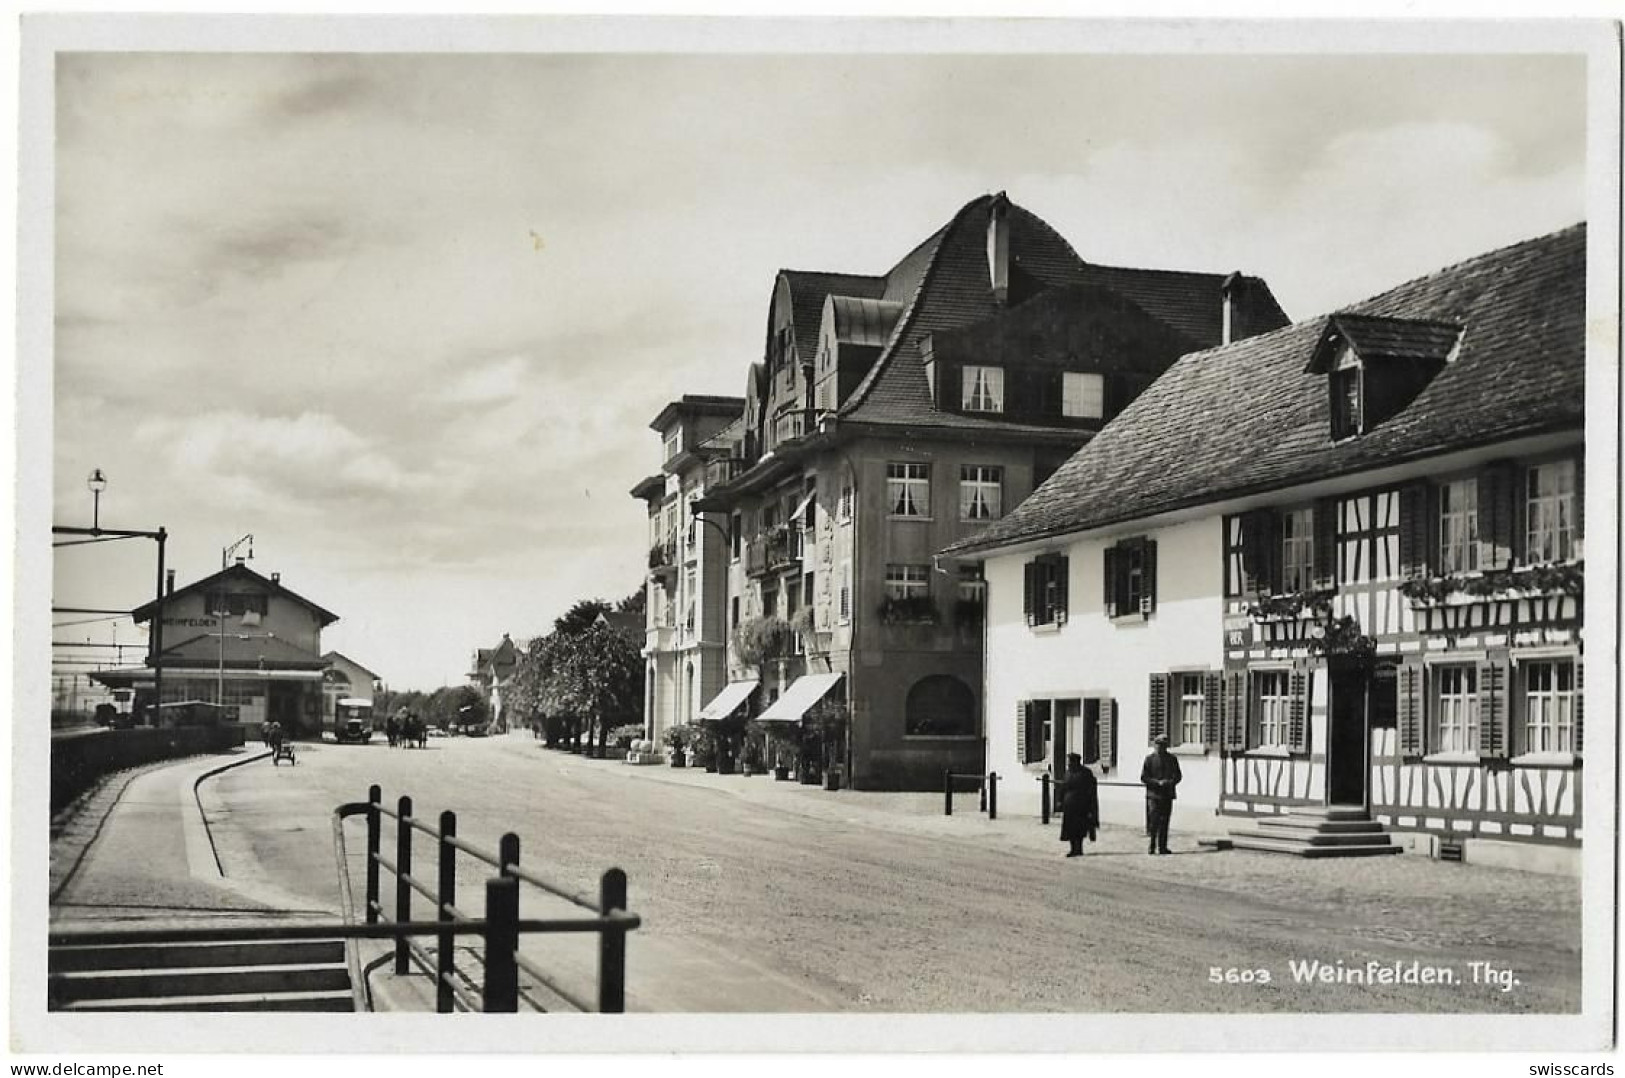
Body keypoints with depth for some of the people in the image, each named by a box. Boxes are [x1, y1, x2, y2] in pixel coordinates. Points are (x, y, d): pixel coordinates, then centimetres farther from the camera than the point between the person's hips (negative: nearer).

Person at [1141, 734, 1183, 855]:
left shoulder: (1172, 759, 11)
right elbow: (1143, 777, -1)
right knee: (1153, 820, -8)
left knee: (1164, 822, 4)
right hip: (1153, 794, -3)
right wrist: (1157, 782, -13)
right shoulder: (1150, 759, 2)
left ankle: (1162, 847, 9)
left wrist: (1170, 782, -9)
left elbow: (1178, 776, 12)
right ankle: (1152, 846, -1)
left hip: (1167, 795, 3)